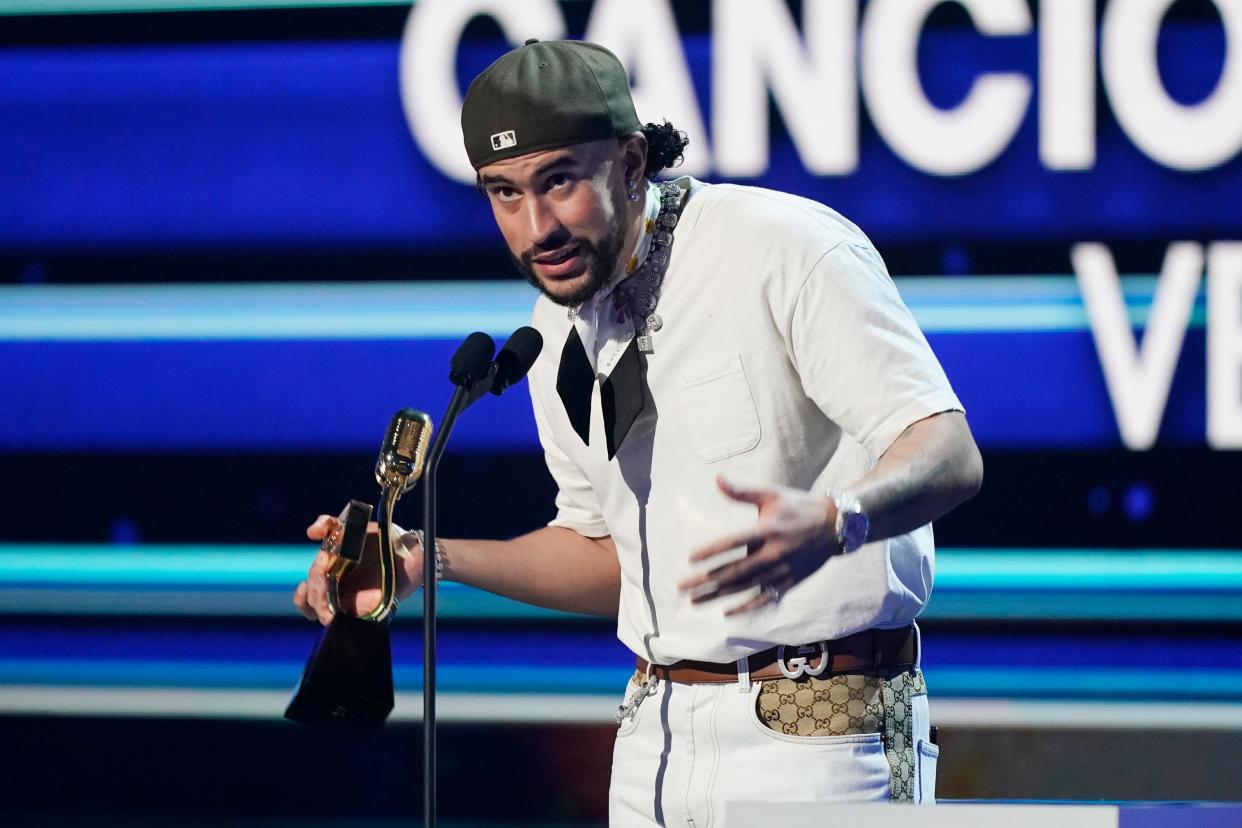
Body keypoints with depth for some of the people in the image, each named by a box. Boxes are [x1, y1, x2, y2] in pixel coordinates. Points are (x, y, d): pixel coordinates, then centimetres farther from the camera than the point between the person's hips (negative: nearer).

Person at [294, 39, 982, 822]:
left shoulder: (786, 248, -13)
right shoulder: (560, 328, 10)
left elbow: (951, 455, -20)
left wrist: (832, 523, -40)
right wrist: (428, 560, 6)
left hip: (814, 736, -6)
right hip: (657, 733, 7)